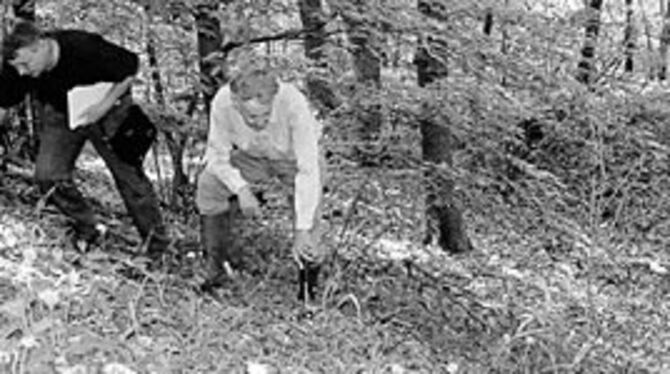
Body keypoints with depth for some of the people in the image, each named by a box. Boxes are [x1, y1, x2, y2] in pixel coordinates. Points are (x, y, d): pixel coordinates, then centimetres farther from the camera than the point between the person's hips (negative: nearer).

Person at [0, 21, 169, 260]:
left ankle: (158, 247, 12)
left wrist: (105, 105, -25)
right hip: (59, 116, 4)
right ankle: (89, 227, 11)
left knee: (129, 175, -1)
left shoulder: (84, 49, -35)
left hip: (107, 110, -4)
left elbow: (130, 67, -21)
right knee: (48, 176, -12)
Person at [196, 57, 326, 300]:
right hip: (250, 158, 3)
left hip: (294, 159, -2)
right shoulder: (222, 103, -34)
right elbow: (218, 157, -17)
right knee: (209, 183, -17)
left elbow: (308, 170, -40)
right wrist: (241, 189, -35)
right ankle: (219, 263, 2)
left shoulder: (293, 103, -41)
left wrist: (302, 231, -42)